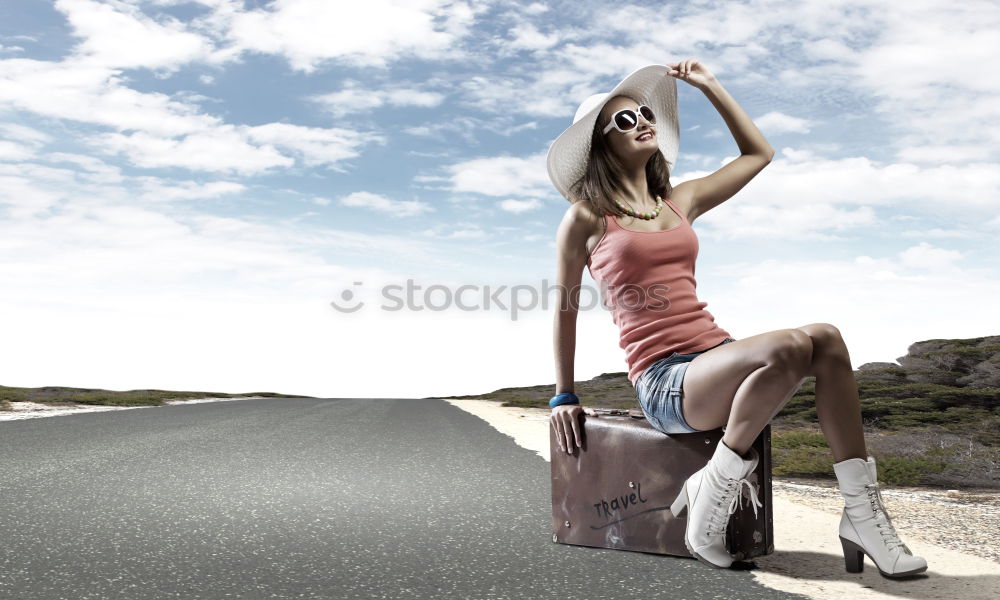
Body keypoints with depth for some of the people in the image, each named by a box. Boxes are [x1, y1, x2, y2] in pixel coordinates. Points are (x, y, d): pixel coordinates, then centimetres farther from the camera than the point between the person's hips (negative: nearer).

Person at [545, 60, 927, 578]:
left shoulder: (679, 201, 18)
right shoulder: (587, 217, 3)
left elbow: (758, 153, 29)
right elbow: (565, 308, 9)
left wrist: (709, 86, 25)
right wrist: (563, 396, 10)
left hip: (718, 357, 6)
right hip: (664, 383, -6)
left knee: (825, 339, -21)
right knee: (788, 348, -31)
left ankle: (861, 513, -16)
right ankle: (711, 495, -17)